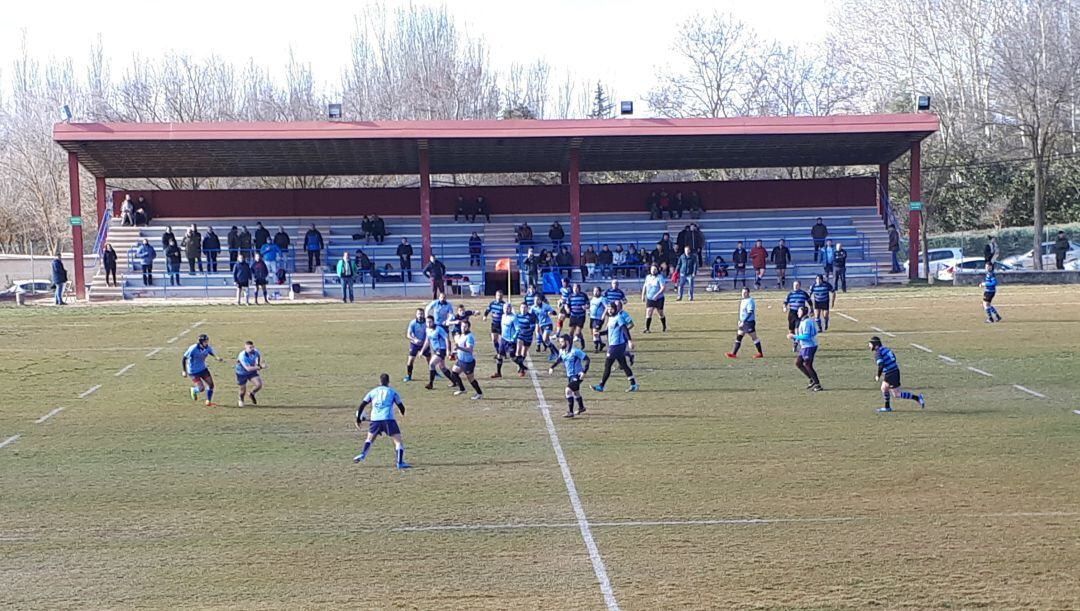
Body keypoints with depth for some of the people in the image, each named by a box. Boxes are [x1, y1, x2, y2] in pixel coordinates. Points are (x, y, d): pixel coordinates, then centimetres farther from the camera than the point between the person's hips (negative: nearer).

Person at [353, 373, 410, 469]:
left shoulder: (372, 392, 17)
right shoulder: (392, 392, 12)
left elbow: (361, 406, 13)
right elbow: (401, 407, 16)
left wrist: (358, 419, 19)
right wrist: (403, 414, 38)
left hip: (375, 419, 3)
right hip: (388, 419, -3)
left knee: (369, 438, 27)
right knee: (398, 441, -1)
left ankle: (362, 455, 11)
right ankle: (400, 463, -14)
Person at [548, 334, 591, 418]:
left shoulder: (575, 351, -24)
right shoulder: (562, 351, 0)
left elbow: (586, 359, -21)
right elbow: (559, 359, 21)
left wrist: (584, 372, -28)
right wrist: (552, 367, 8)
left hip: (577, 375, -9)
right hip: (569, 375, 9)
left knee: (568, 390, -20)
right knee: (575, 392, 24)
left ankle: (570, 412, -16)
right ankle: (581, 407, 47)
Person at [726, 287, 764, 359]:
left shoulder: (750, 301, -16)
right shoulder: (743, 301, 14)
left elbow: (750, 313, -24)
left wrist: (743, 321, -26)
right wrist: (740, 320, 18)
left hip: (749, 322, -10)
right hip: (743, 322, 10)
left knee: (754, 337, -2)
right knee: (738, 337, 5)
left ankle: (760, 354, 7)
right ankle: (733, 353, 5)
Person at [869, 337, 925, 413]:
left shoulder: (877, 353, -13)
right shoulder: (884, 349, 13)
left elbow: (881, 365, -24)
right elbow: (894, 358, 20)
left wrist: (878, 376, -10)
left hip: (891, 374, -9)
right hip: (895, 370, 9)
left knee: (897, 394, -2)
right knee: (884, 388, 21)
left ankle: (917, 398, -3)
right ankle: (887, 407, 26)